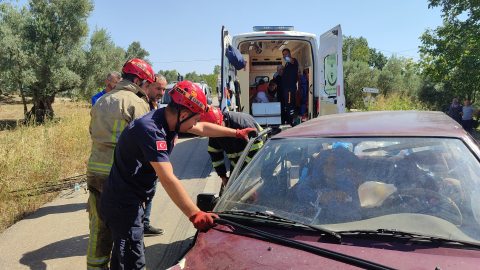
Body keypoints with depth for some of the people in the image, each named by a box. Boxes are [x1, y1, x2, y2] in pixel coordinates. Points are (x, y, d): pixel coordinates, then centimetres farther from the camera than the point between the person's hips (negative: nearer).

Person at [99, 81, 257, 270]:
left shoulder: (166, 119, -1)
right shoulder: (150, 130, -30)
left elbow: (203, 128, 14)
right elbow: (167, 179, -34)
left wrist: (237, 133, 23)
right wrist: (196, 215, -32)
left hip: (127, 201, 9)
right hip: (123, 205, -9)